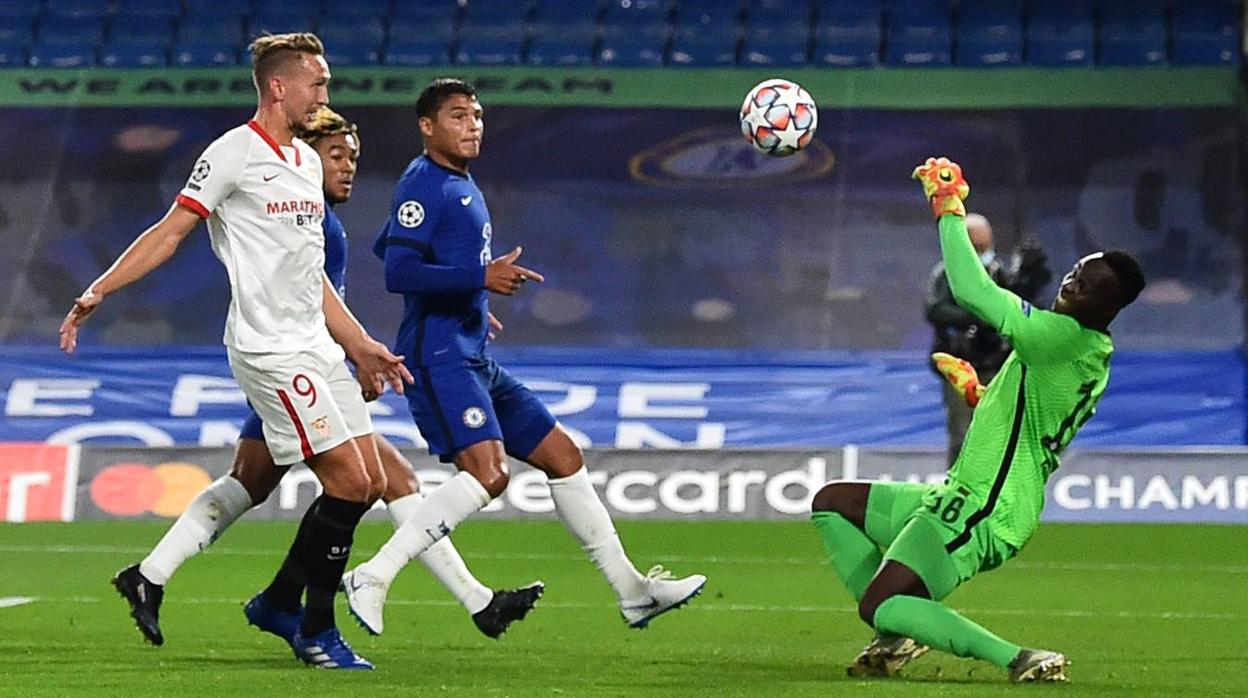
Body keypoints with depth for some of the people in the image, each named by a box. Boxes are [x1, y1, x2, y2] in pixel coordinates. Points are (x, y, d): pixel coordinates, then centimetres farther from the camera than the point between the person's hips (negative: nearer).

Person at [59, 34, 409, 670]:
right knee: (348, 480, -13)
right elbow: (169, 233, -8)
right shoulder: (235, 153, -8)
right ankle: (315, 633, -1)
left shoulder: (307, 161, 16)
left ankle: (279, 603, 18)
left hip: (317, 348, 9)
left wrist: (361, 346, 24)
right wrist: (96, 293, -16)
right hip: (269, 350, -9)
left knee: (369, 483, 4)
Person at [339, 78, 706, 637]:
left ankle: (632, 590, 17)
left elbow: (385, 248, 34)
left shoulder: (462, 185, 19)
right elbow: (398, 272, -21)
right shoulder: (423, 185, -10)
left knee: (564, 458, 11)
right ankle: (373, 578, -25)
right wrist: (480, 279, -23)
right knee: (488, 473, -26)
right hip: (438, 355, -10)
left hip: (473, 360, 10)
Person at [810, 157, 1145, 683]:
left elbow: (972, 291, -24)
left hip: (982, 518, -11)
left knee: (879, 606, -21)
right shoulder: (1088, 354, 13)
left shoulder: (1067, 338, -19)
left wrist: (949, 206, -14)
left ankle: (1021, 660, -20)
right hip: (964, 501, 11)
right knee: (831, 502, 20)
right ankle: (896, 634, 11)